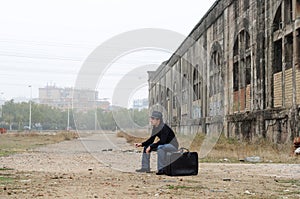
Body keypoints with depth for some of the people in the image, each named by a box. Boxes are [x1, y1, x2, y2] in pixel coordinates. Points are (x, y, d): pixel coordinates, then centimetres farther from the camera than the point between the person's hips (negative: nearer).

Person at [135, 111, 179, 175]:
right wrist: (141, 144, -9)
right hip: (164, 145, 9)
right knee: (146, 146, 6)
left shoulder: (164, 128, -25)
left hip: (173, 146, -9)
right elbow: (151, 140, 5)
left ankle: (162, 169, -34)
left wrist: (151, 147, -31)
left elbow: (162, 141, -31)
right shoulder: (155, 128, 0)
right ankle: (145, 167, 6)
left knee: (160, 147, -39)